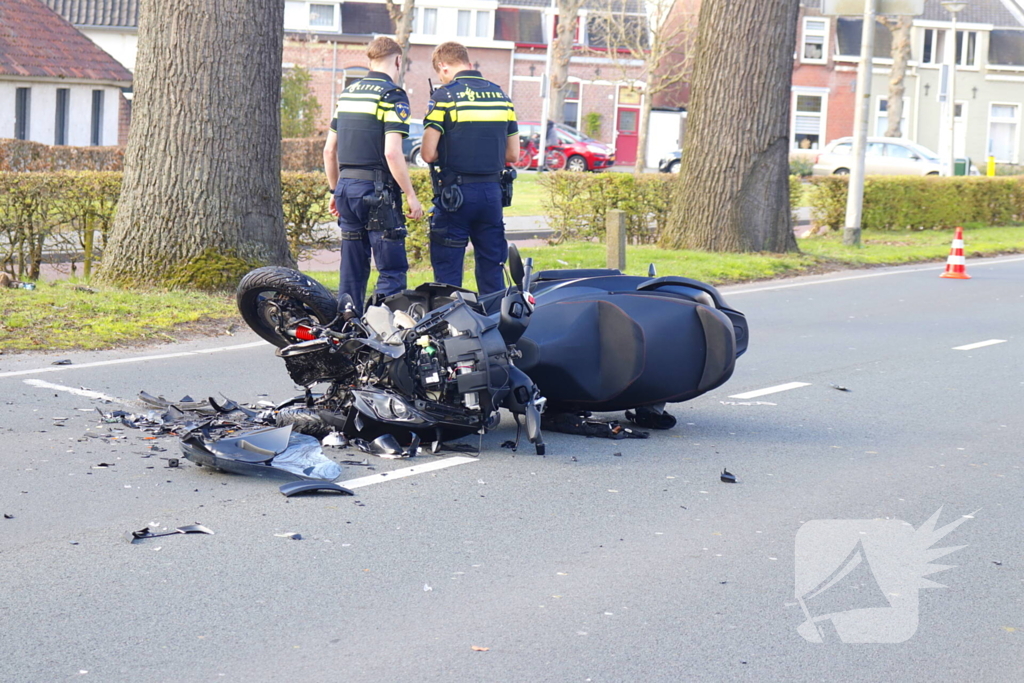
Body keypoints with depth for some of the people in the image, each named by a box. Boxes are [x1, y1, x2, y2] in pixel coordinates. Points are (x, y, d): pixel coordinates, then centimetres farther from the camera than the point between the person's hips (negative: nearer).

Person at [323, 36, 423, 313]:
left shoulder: (347, 93, 14)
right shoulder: (392, 95, -8)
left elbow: (329, 150, 16)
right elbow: (392, 152, -17)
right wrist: (411, 196, -11)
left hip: (346, 187, 7)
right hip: (377, 190, -7)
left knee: (352, 269, 13)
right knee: (392, 271, -4)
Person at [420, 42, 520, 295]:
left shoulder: (444, 96, -7)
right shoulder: (501, 95, 9)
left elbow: (428, 154, -11)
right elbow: (513, 154, 12)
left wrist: (447, 157, 10)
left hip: (455, 195, -5)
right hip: (492, 193, 5)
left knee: (447, 269, 2)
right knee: (492, 268, 11)